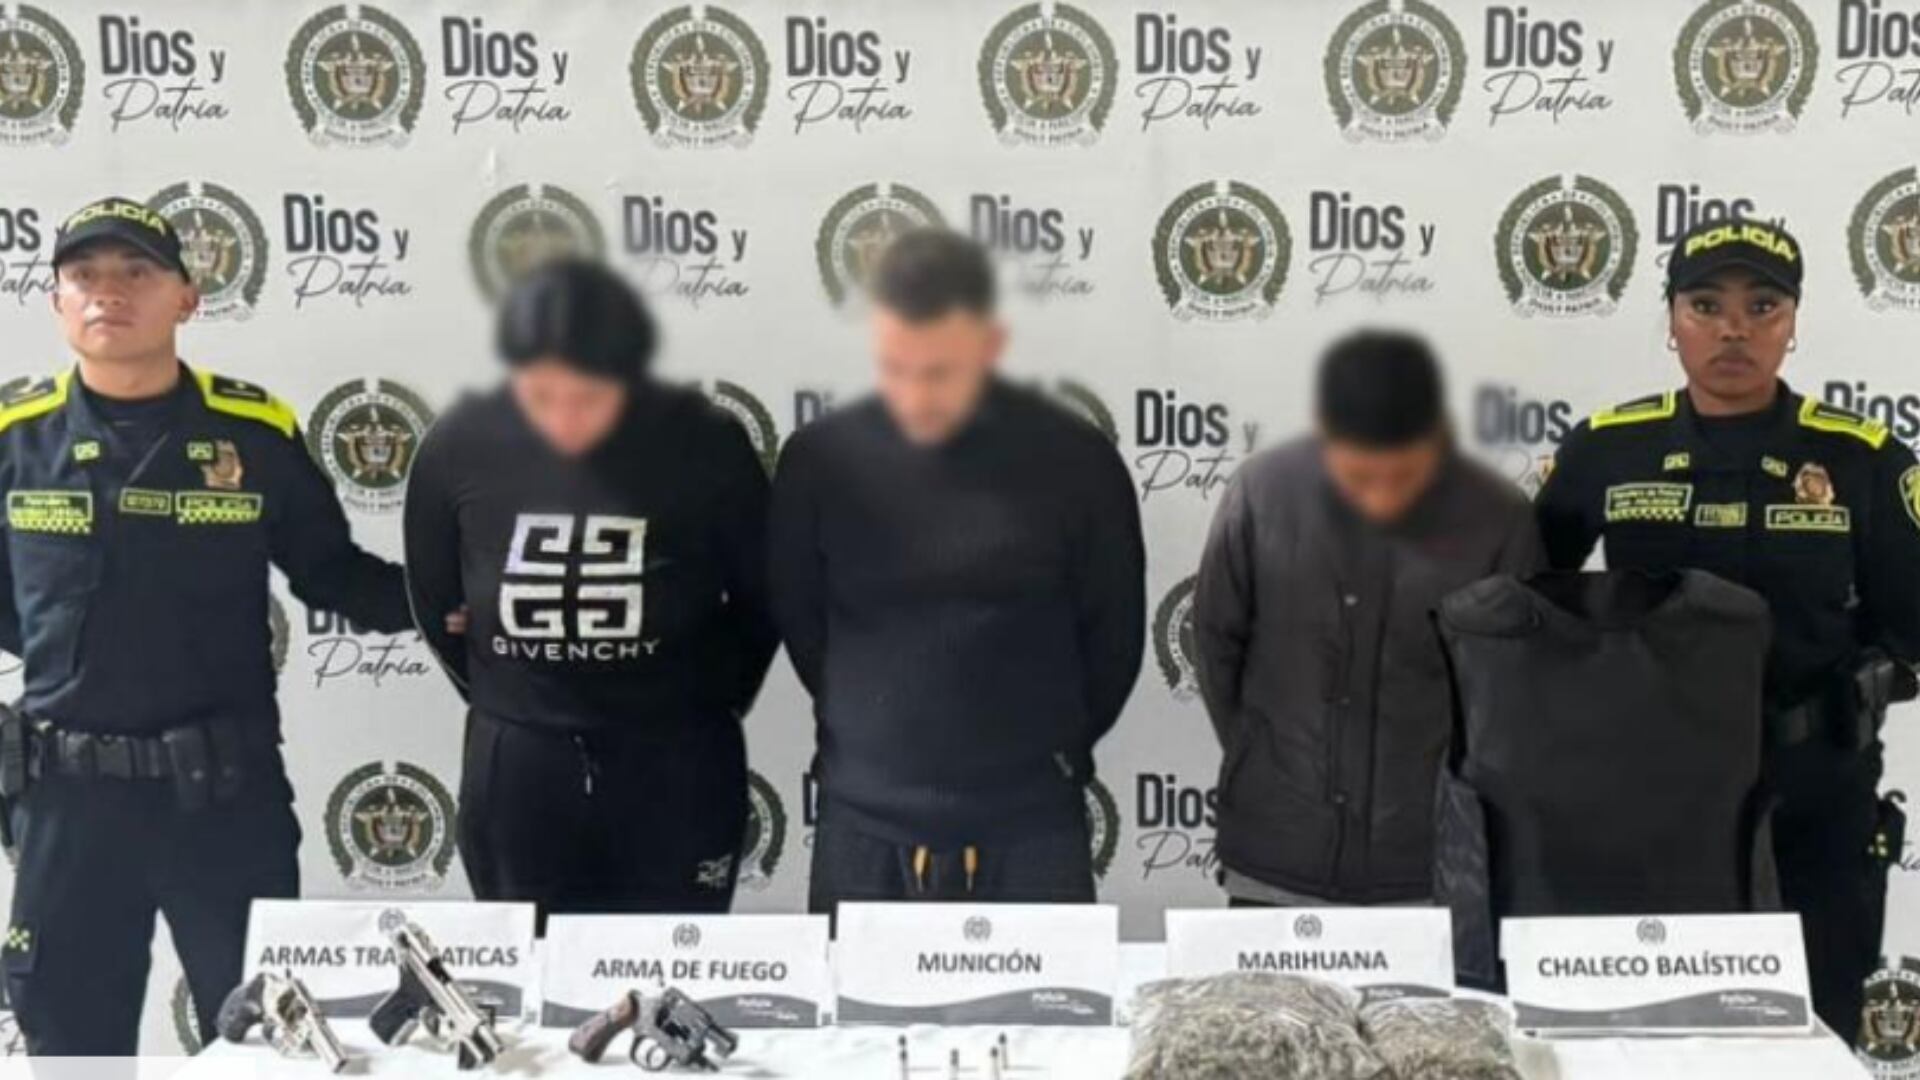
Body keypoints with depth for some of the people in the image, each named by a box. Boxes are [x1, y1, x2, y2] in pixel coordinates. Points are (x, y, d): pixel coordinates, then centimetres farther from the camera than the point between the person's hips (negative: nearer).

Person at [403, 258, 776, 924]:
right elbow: (435, 602, 7)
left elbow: (764, 599, 0)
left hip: (675, 769, -1)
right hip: (516, 769, 2)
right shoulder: (460, 447, -9)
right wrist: (502, 699, 11)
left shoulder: (703, 446, -14)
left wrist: (708, 703, 6)